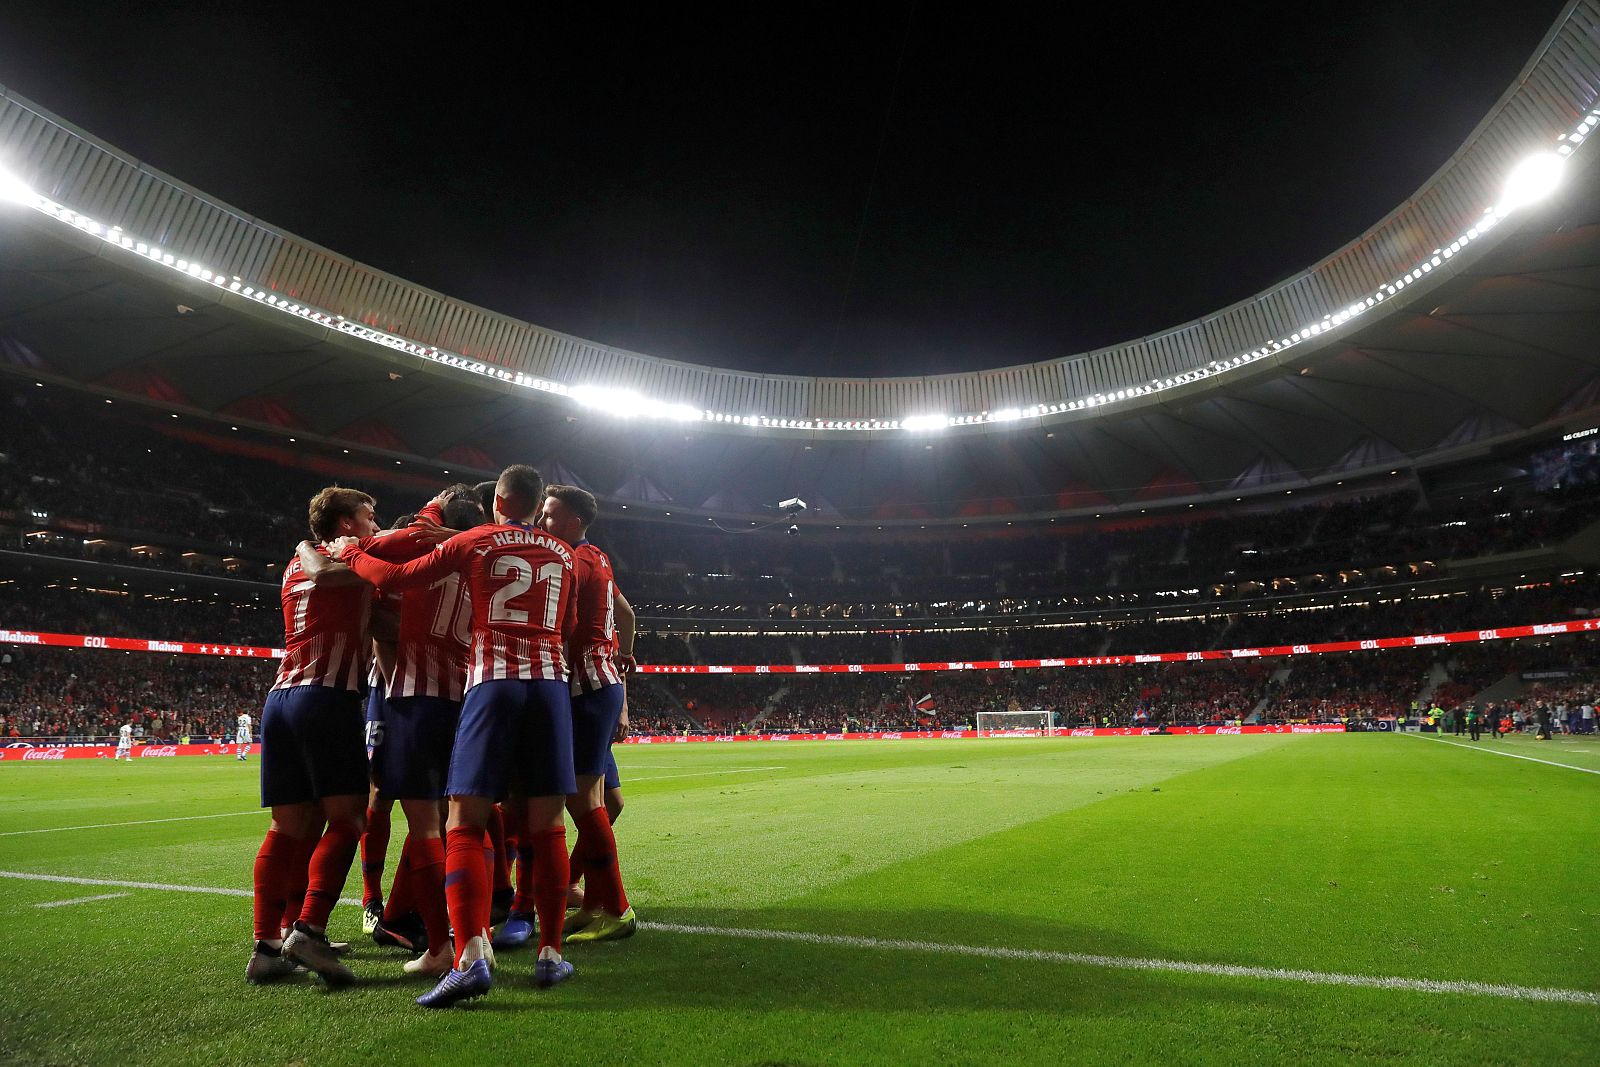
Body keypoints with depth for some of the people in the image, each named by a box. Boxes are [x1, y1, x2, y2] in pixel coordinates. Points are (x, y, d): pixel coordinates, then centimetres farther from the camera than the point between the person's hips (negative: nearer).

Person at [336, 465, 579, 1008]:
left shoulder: (473, 542, 6)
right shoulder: (563, 554, 16)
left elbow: (394, 578, 9)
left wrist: (350, 552, 27)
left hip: (493, 682, -3)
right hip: (550, 683, 3)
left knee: (465, 825, -3)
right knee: (546, 826, 7)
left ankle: (470, 959, -16)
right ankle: (550, 953, 9)